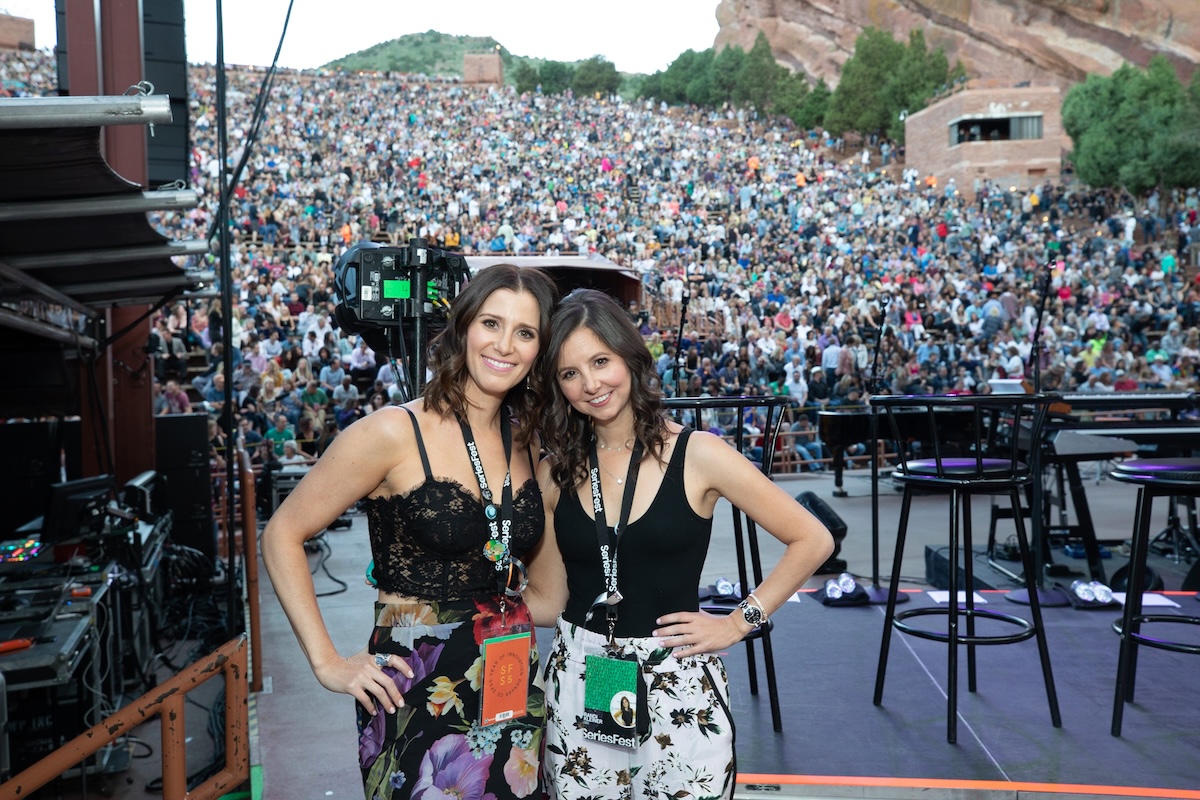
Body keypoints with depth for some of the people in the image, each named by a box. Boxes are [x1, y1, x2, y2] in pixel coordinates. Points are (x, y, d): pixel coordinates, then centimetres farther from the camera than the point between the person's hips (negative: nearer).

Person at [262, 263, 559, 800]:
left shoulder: (529, 442, 4)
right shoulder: (397, 433, -13)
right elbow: (283, 536, -8)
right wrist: (327, 663, -10)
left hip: (515, 687, 6)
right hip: (418, 691, -5)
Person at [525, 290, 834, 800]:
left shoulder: (697, 454, -9)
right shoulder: (556, 471, 1)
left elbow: (812, 541, -5)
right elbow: (547, 602, 4)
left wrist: (741, 622, -7)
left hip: (677, 684, -3)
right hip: (576, 682, 3)